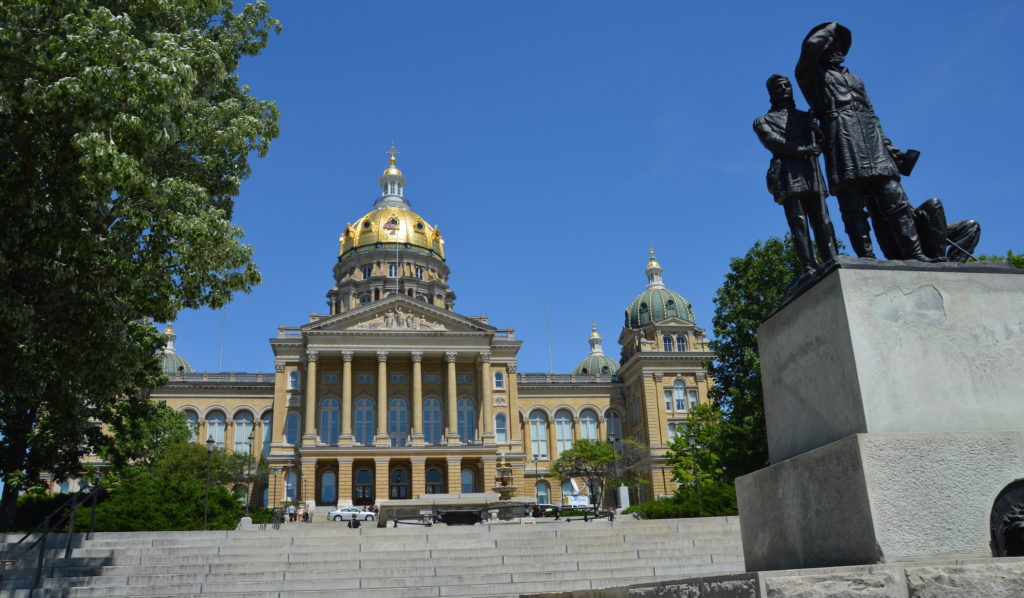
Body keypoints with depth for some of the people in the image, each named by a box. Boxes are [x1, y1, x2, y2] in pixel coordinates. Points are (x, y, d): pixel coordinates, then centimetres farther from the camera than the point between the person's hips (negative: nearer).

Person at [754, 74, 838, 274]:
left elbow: (819, 142, 17)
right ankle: (810, 269, -22)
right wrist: (800, 150, -15)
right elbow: (771, 140, -2)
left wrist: (815, 129, -8)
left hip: (812, 173, 4)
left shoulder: (805, 116, 29)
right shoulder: (763, 121, 18)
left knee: (823, 222, -6)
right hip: (788, 173, -4)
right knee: (799, 222, -14)